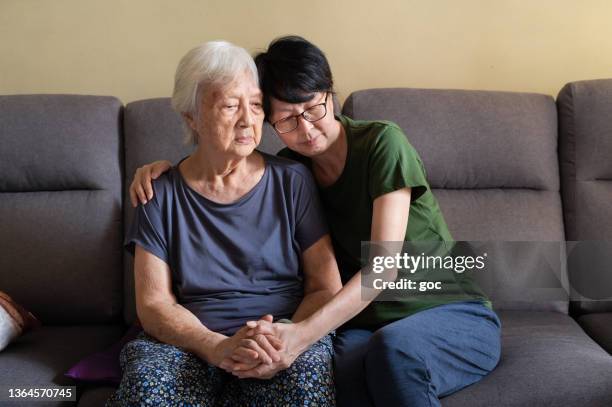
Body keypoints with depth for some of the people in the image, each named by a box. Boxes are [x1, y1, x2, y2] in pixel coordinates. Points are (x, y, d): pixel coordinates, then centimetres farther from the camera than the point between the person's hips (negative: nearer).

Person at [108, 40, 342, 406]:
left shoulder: (292, 181, 4)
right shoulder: (161, 195, 4)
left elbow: (326, 288, 2)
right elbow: (153, 304, -1)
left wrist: (285, 343, -18)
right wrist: (217, 347, -20)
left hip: (286, 336, 0)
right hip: (190, 345, 0)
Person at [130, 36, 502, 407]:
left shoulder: (383, 142, -12)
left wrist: (303, 333, -34)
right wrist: (166, 167, 0)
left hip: (454, 313, -1)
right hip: (366, 327, 1)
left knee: (394, 346, -38)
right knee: (340, 376, -37)